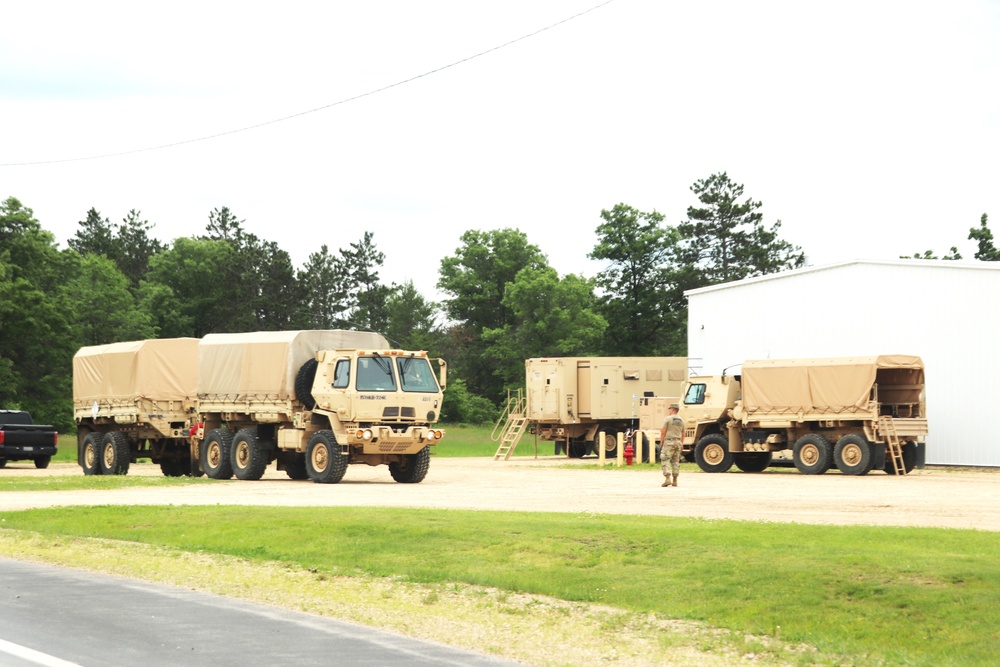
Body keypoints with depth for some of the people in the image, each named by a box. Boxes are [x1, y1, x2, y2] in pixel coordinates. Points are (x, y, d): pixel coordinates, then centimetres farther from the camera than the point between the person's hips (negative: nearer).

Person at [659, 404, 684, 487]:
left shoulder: (667, 419, -8)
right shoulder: (681, 420, 11)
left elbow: (663, 432, -11)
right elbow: (683, 434, 14)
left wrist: (661, 443, -4)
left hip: (669, 442, -6)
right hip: (678, 442, 6)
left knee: (665, 460, -5)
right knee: (676, 461, 10)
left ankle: (667, 479, -18)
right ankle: (675, 481, 9)